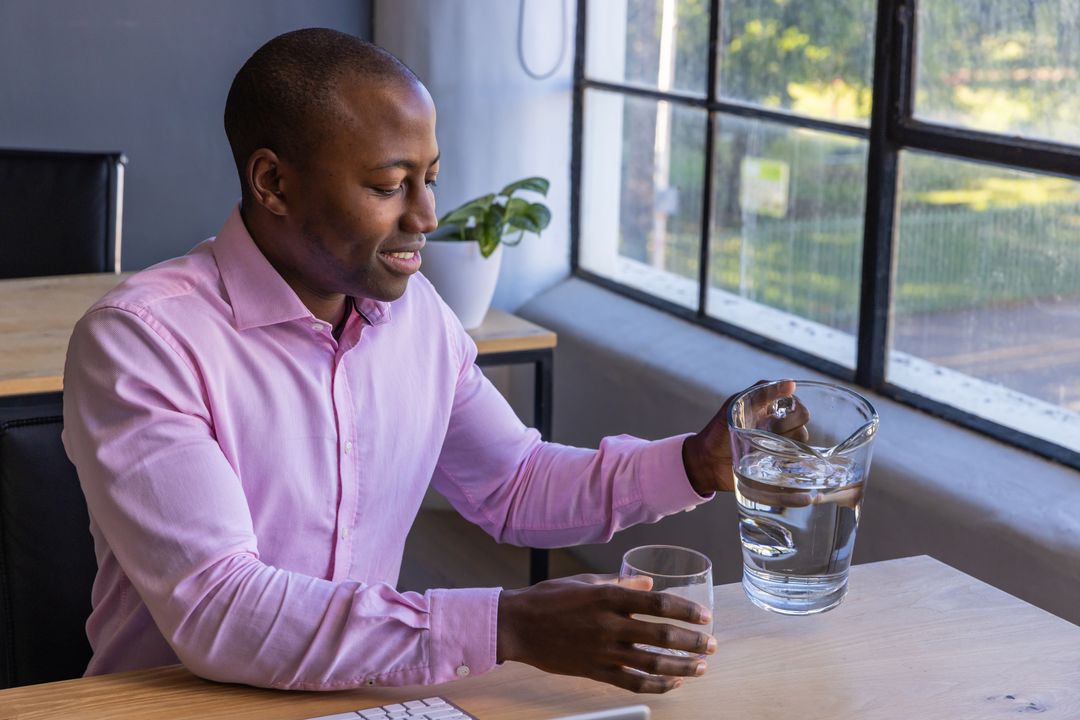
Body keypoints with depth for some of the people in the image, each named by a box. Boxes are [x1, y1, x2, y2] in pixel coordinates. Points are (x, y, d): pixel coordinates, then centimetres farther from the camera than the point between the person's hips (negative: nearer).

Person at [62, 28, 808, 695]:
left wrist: (697, 465, -1)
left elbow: (512, 485, 15)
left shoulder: (415, 309, 2)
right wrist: (507, 627, -30)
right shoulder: (143, 338, -17)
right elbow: (215, 612, -25)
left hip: (363, 692, 5)